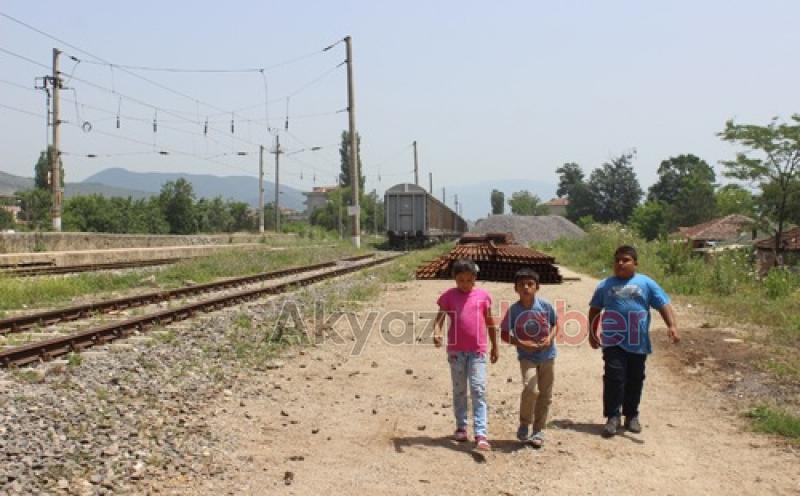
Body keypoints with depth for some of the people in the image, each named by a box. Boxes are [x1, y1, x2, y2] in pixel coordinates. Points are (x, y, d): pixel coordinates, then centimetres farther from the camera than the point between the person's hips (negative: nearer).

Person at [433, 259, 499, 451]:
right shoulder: (449, 296, 0)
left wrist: (495, 347, 16)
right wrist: (436, 333, -27)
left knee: (479, 391, -7)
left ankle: (481, 434, -9)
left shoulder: (483, 296, 3)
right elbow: (439, 318, -6)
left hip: (478, 351, -1)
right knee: (459, 391, 13)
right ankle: (461, 427, 26)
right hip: (456, 351, 1)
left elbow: (490, 322, 12)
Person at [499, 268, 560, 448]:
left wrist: (550, 337, -13)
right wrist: (521, 343, -17)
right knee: (530, 389, -21)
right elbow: (504, 334, -4)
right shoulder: (514, 310, -11)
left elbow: (555, 324, 6)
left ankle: (538, 430, 24)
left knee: (545, 395, 8)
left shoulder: (545, 305, -8)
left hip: (547, 356, 2)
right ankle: (524, 425, 2)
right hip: (527, 357, -2)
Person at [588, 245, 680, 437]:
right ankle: (612, 417, 1)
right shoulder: (605, 285, 7)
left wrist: (672, 325, -15)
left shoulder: (646, 283, 2)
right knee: (614, 378, -7)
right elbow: (594, 310, 16)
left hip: (638, 343, 1)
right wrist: (592, 333, 12)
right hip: (613, 342, 0)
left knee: (635, 380, 11)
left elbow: (664, 305, -1)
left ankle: (632, 416, 26)